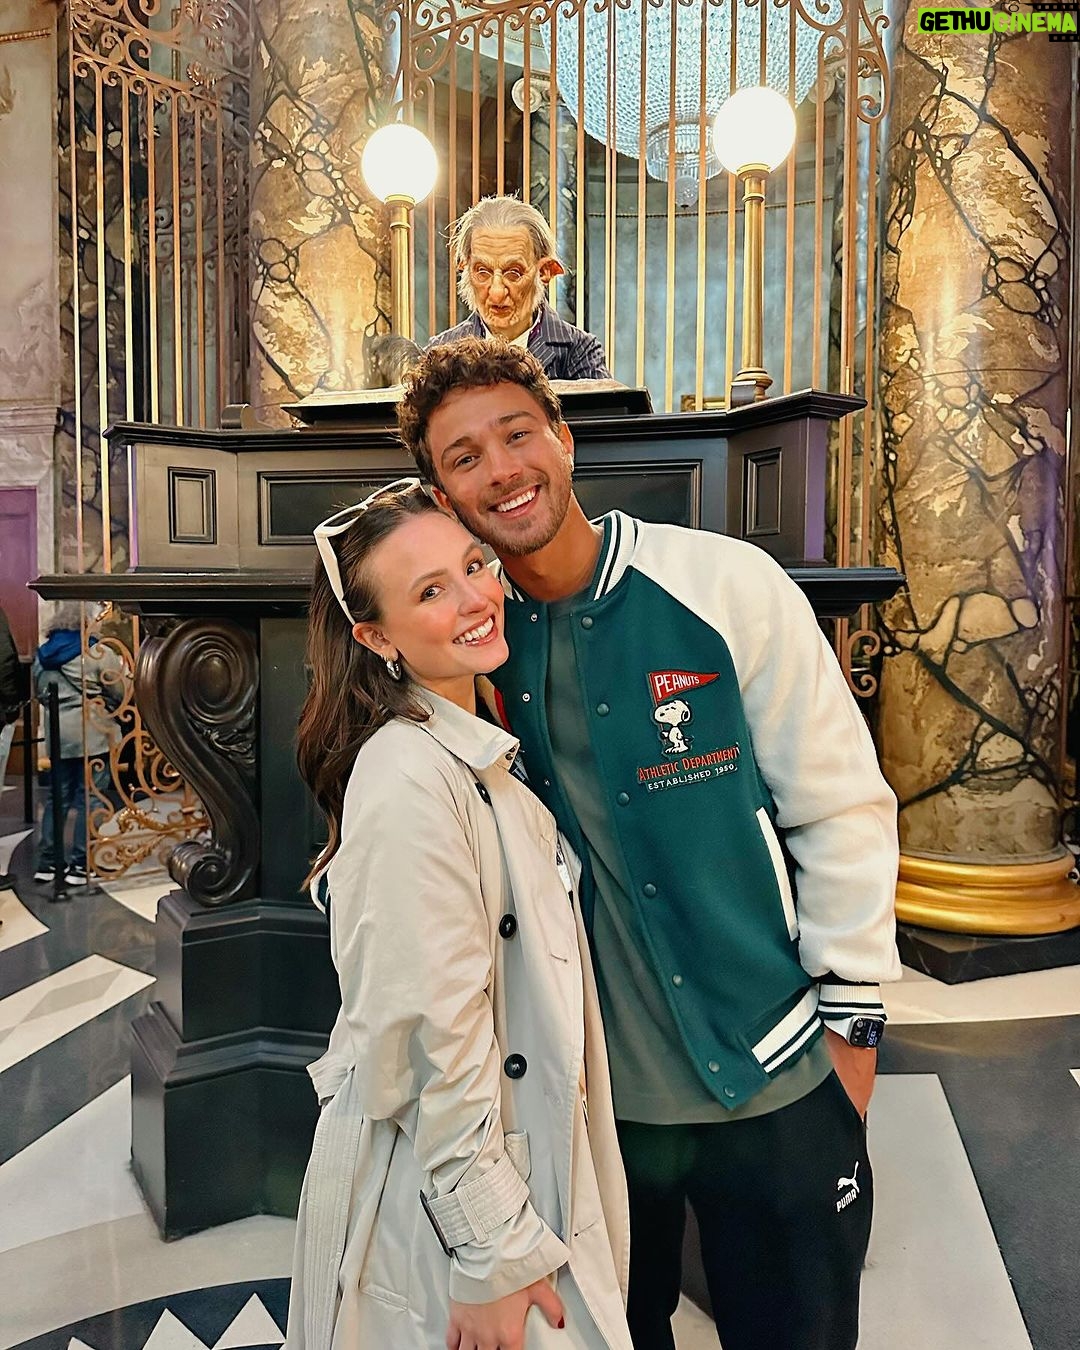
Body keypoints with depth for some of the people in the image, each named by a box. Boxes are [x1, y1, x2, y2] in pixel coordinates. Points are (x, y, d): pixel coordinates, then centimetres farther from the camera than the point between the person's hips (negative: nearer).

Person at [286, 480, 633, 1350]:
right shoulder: (410, 776, -25)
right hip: (436, 1192, -8)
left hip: (507, 1149, 9)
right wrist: (494, 1254, -18)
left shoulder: (478, 753, 4)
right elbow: (438, 1040, -24)